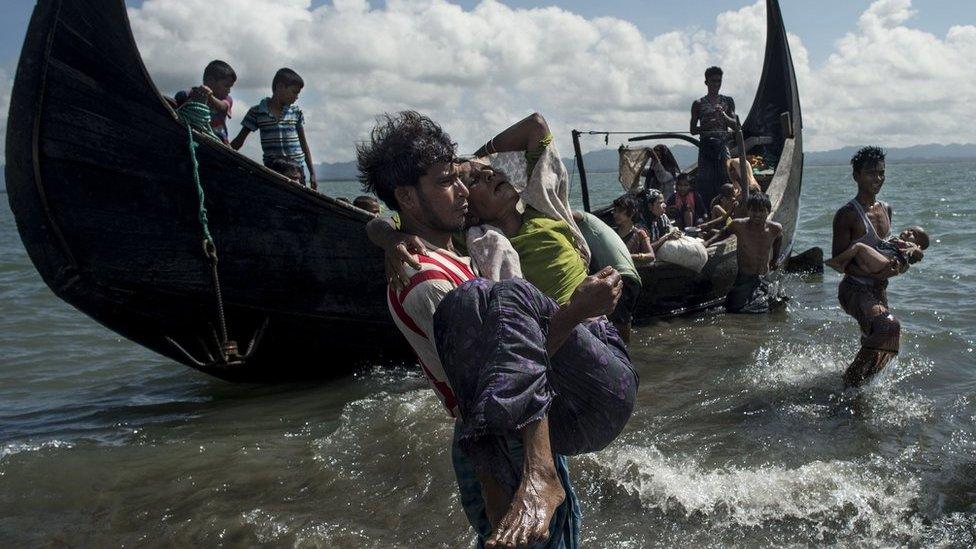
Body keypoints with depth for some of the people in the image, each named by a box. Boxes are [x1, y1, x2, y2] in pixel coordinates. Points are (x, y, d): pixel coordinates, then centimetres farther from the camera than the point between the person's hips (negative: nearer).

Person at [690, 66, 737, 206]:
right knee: (705, 181, -6)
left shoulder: (727, 101, 12)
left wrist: (723, 115, -13)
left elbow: (735, 125, 5)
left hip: (723, 146, 1)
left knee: (724, 179, -4)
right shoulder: (699, 104, 7)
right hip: (706, 146, -1)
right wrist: (707, 126, -12)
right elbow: (693, 130, 7)